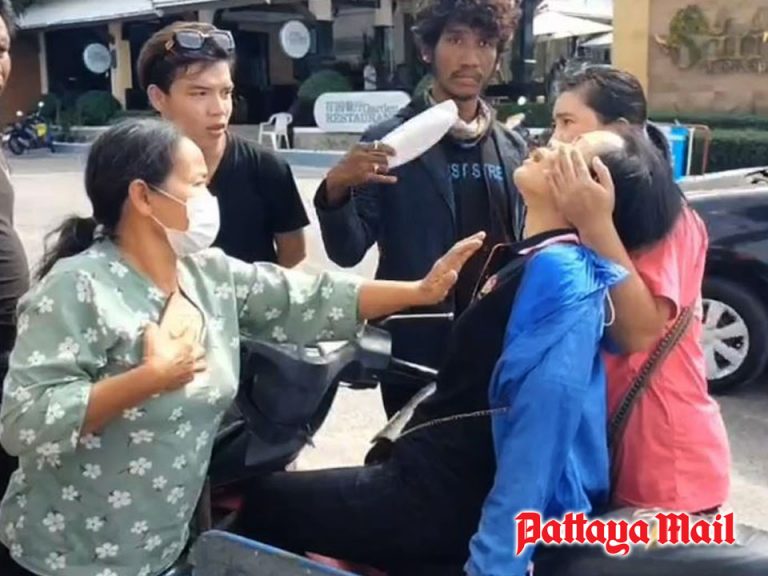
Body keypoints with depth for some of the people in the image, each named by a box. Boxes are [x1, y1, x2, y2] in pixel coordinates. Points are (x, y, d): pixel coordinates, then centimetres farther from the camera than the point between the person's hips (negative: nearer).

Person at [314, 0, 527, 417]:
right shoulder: (390, 141, -6)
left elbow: (520, 247, 13)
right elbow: (347, 252, -9)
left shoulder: (513, 149, 6)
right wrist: (336, 190, -26)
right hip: (415, 351, -3)